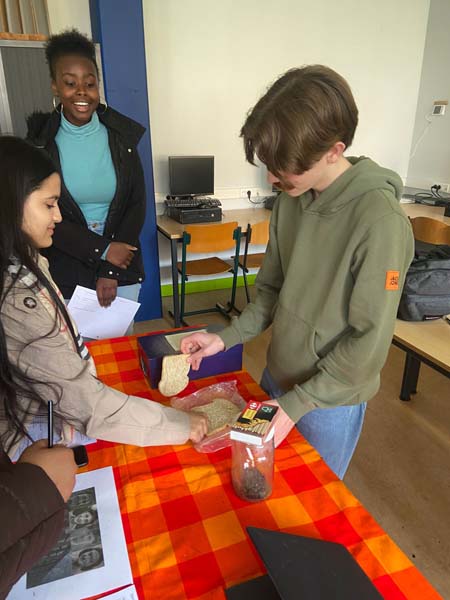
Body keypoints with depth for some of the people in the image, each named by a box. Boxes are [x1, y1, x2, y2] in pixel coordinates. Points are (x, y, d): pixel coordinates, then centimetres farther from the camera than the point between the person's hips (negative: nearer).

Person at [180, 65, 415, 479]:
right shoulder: (291, 199, -5)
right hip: (277, 376, 6)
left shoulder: (379, 220, -25)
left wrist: (296, 404, -19)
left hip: (330, 401, -5)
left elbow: (369, 343, -22)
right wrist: (226, 338, -7)